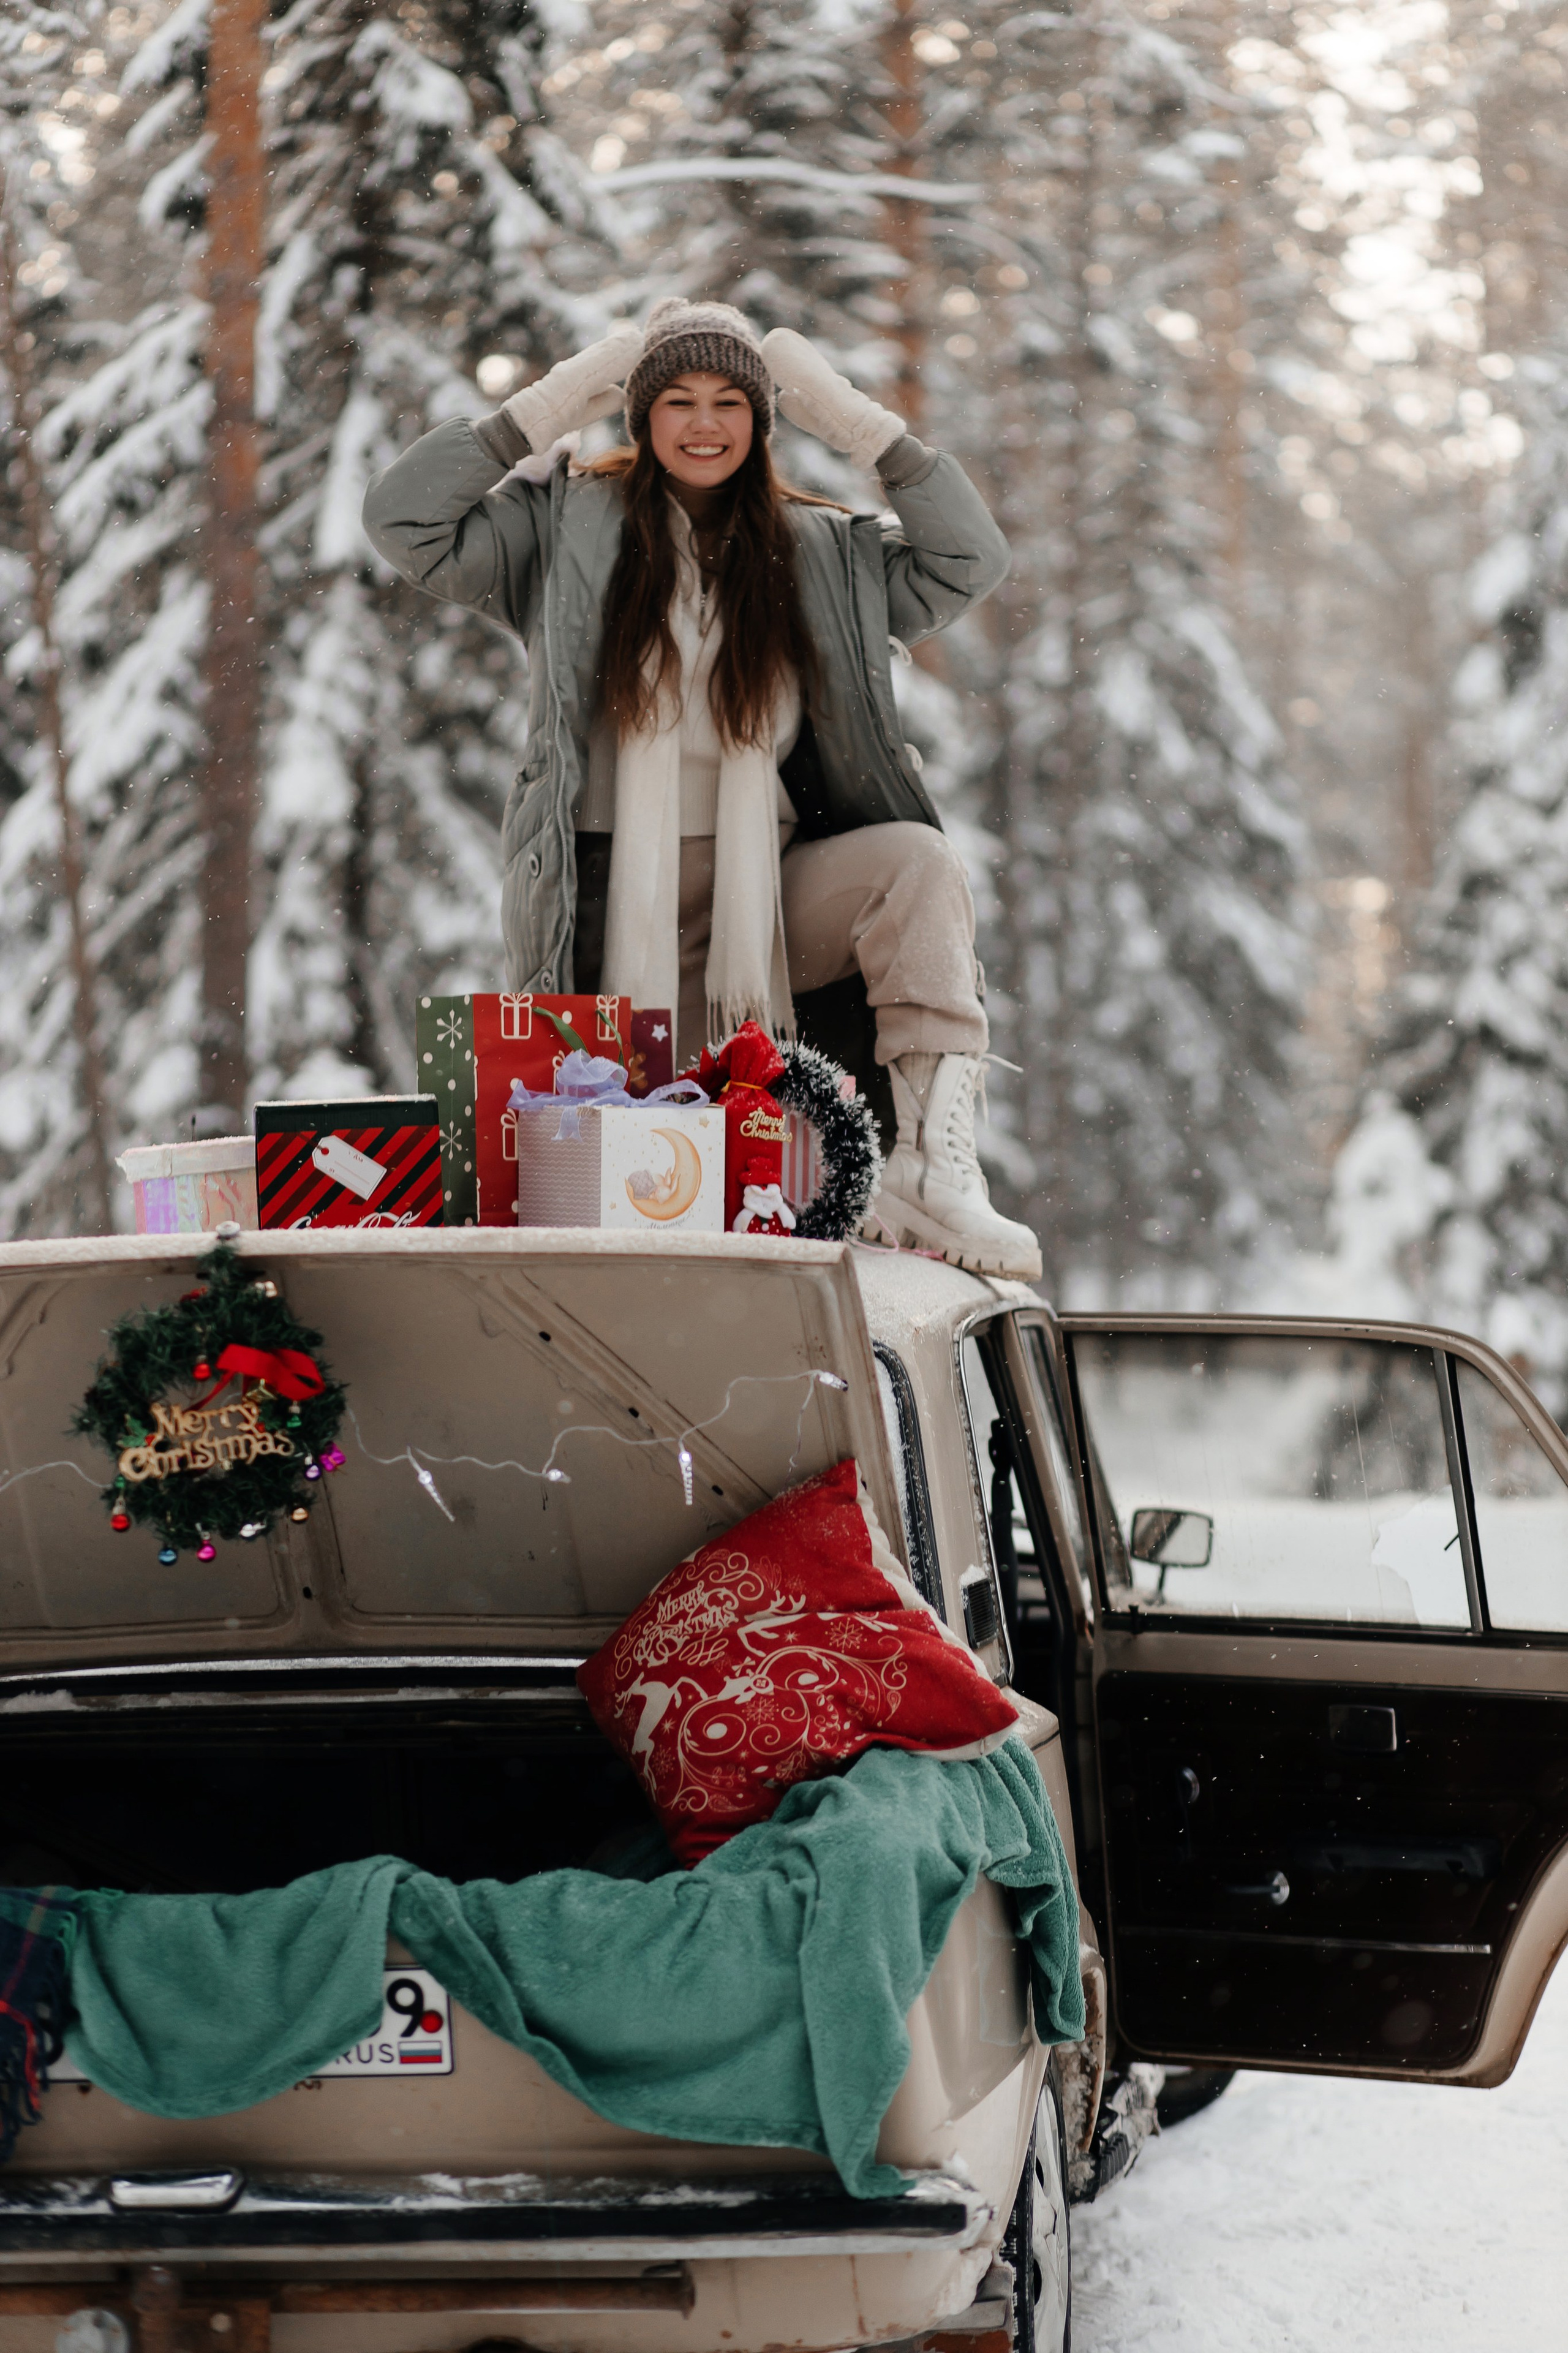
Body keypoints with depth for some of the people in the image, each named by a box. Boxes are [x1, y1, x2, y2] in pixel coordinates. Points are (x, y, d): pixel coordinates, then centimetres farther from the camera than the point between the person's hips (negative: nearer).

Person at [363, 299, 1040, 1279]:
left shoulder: (816, 549, 10)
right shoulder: (567, 527, 4)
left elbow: (971, 561, 0)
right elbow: (403, 519, -6)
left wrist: (859, 422, -2)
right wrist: (552, 405, -7)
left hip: (766, 891, 2)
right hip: (617, 902, -2)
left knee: (916, 860, -30)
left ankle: (935, 1171, -38)